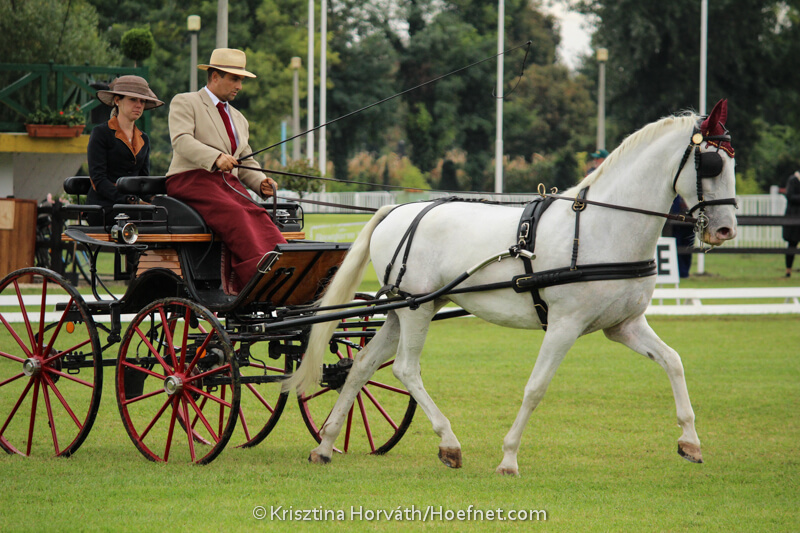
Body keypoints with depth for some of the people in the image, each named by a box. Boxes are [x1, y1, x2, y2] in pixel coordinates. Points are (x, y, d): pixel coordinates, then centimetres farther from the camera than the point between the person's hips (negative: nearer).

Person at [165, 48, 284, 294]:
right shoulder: (184, 103, 6)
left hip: (228, 183, 6)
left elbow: (246, 163, 27)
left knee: (257, 215, -26)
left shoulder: (238, 119, 29)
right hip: (190, 180, -6)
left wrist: (261, 183, 3)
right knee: (234, 214, -34)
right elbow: (181, 141, -12)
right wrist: (216, 158, -29)